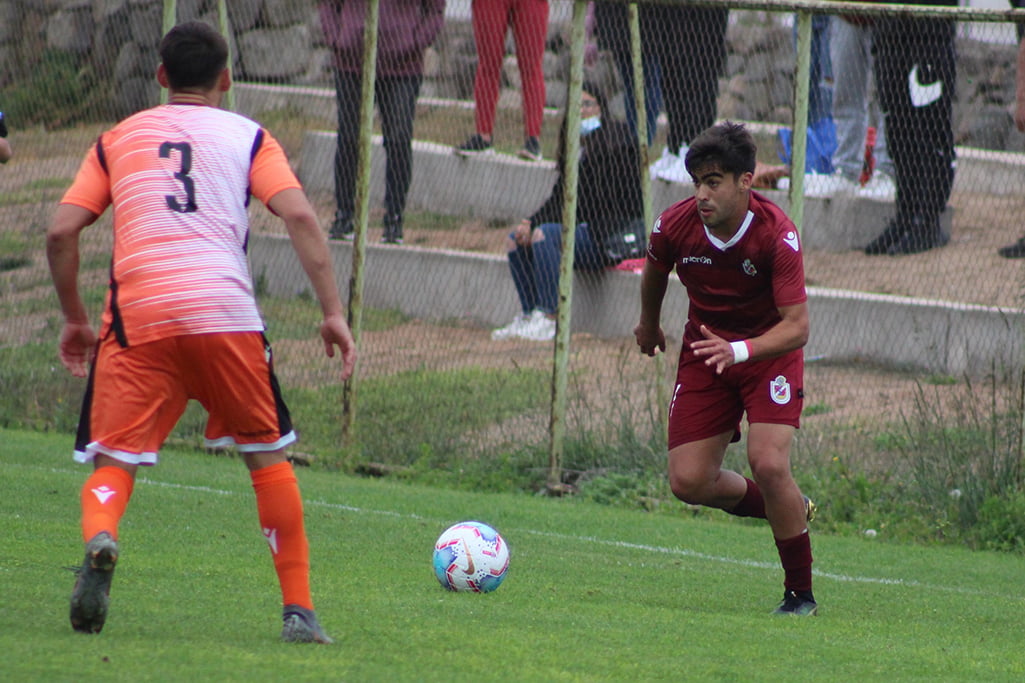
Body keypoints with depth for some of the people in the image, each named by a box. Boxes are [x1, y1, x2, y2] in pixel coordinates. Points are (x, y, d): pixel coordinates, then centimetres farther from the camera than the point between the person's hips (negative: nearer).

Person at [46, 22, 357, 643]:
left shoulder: (118, 139, 20)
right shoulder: (248, 137, 16)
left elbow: (61, 231, 11)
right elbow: (300, 218, 0)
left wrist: (75, 319, 21)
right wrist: (334, 313, 1)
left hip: (137, 317, 0)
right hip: (225, 312, 0)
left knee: (113, 462, 4)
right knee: (269, 456, 16)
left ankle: (100, 541, -31)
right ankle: (299, 610, 14)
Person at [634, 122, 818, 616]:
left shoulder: (776, 233, -28)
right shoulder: (675, 226, -17)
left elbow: (797, 325, -30)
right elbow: (655, 272, 9)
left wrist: (740, 350, -45)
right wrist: (649, 323, 26)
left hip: (769, 350, -4)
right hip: (705, 350, 4)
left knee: (769, 464, -23)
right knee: (688, 482, -4)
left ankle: (801, 594, -5)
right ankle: (790, 510, 25)